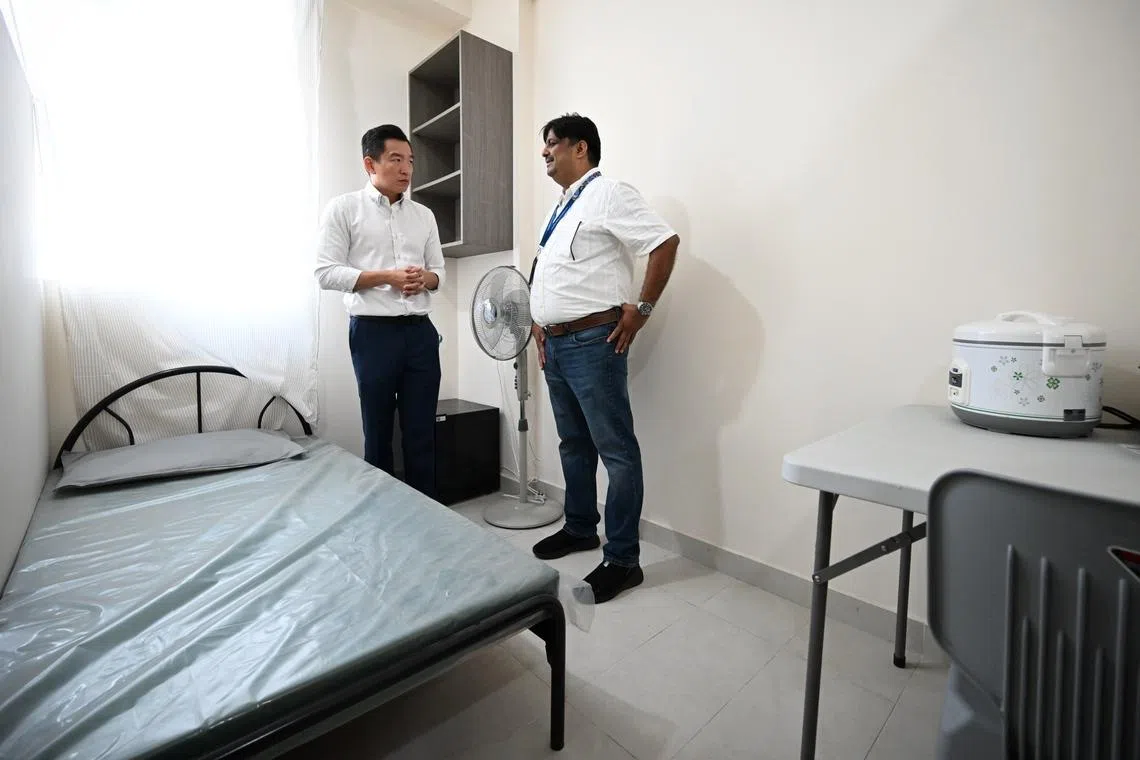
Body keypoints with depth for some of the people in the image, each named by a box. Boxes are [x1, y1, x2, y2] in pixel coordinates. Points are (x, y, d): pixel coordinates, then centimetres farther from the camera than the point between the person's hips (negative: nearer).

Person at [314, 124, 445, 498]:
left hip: (420, 329, 4)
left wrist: (424, 278, -6)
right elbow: (327, 272, -5)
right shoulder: (343, 208, 2)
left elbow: (439, 271, 17)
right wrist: (387, 277, -14)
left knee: (422, 431, 6)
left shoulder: (424, 215, 15)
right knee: (378, 430, 8)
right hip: (373, 330, -3)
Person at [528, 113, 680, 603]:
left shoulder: (607, 194, -6)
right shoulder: (562, 207, 21)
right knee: (573, 444, 17)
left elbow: (666, 242, -16)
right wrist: (539, 320, 16)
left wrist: (640, 309, -15)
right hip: (555, 345, 10)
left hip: (592, 343, -10)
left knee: (616, 450, -3)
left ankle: (623, 559, 8)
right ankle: (580, 529, 33)